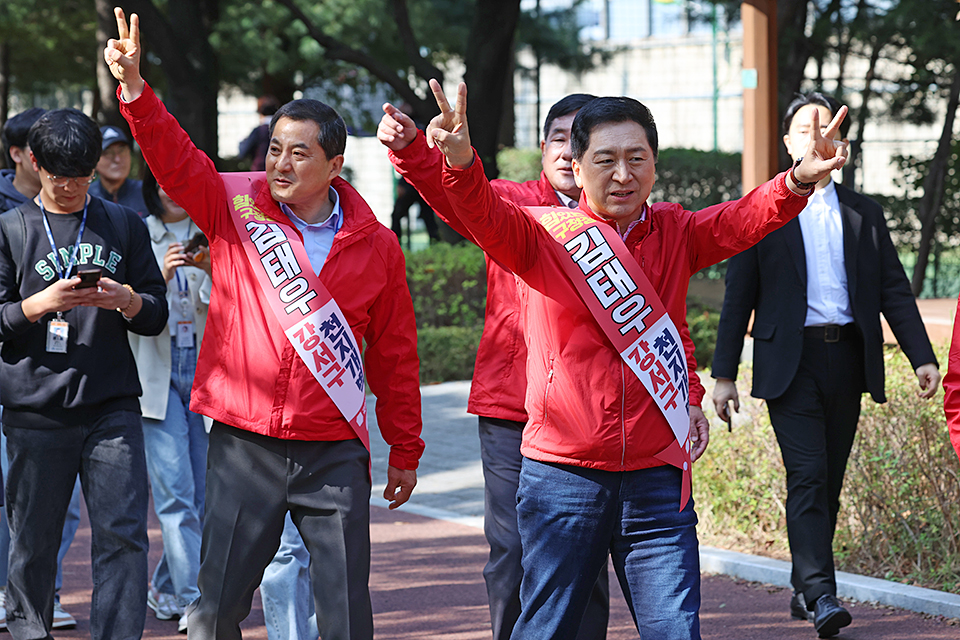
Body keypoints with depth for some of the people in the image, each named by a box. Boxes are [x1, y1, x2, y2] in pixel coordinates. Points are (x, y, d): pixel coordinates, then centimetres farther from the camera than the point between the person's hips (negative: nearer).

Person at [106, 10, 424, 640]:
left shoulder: (375, 245, 3)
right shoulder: (236, 206, 2)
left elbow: (394, 354, 9)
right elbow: (174, 159, -11)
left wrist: (405, 451, 13)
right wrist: (134, 86, -26)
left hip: (335, 453, 0)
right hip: (244, 444, 0)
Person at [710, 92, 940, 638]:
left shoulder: (864, 214, 13)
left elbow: (894, 291, 11)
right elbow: (739, 298, 4)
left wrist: (923, 357, -1)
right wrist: (725, 373, -1)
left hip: (847, 359, 3)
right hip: (791, 361, -3)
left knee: (829, 480, 7)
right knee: (808, 475, -14)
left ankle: (804, 588, 19)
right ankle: (821, 595, -19)